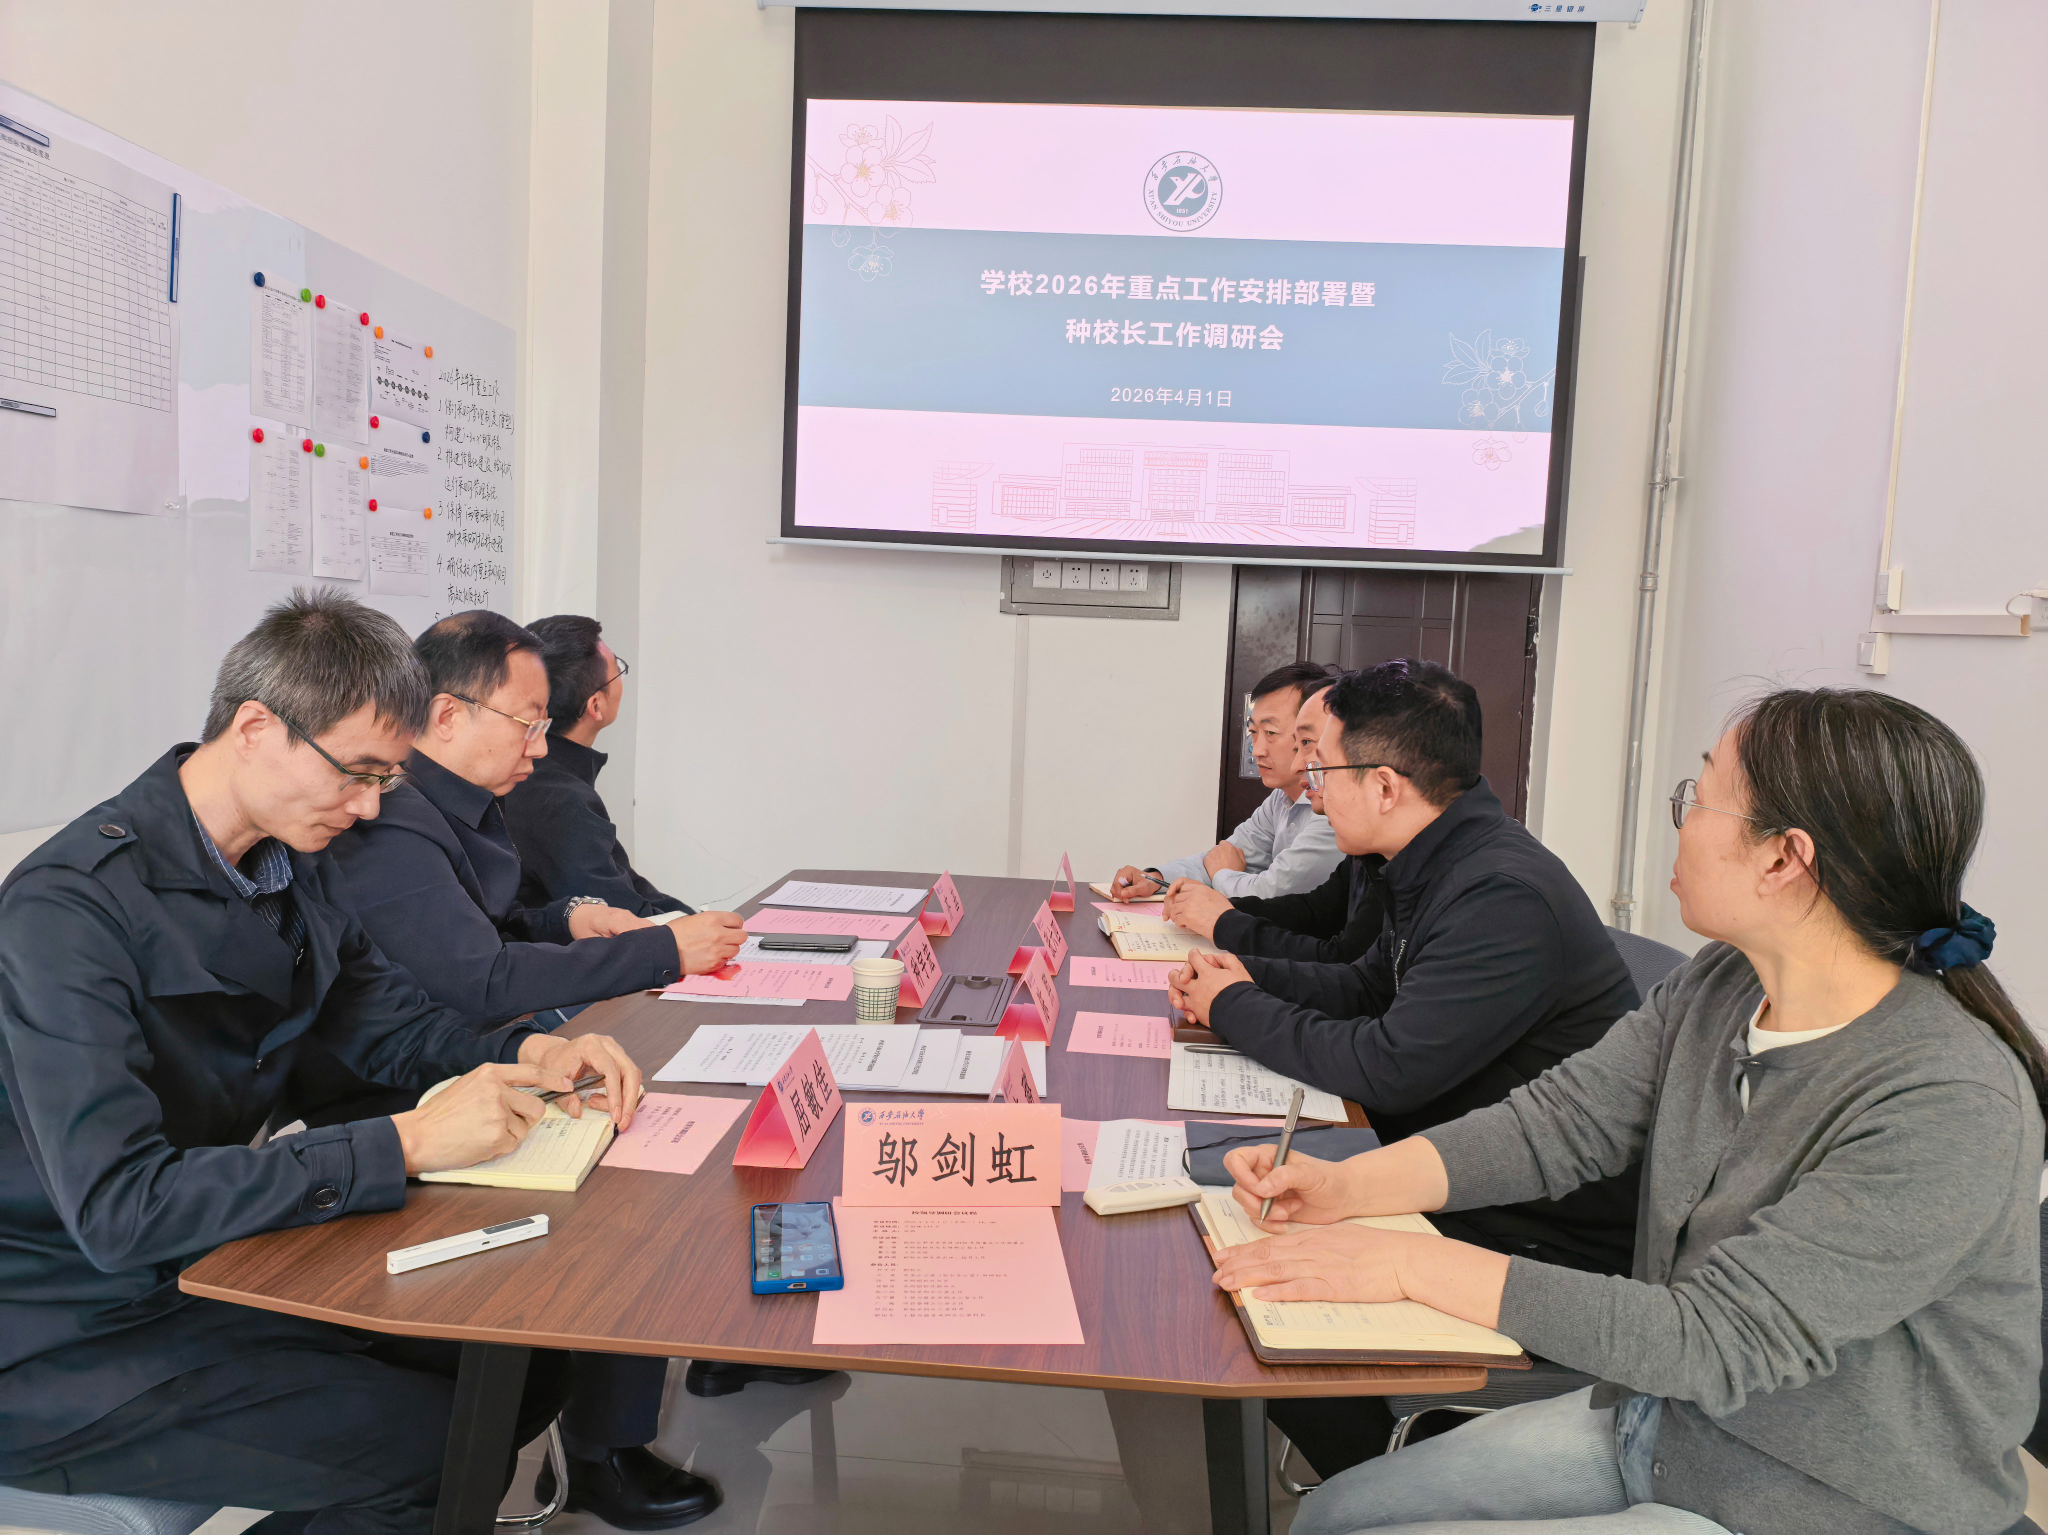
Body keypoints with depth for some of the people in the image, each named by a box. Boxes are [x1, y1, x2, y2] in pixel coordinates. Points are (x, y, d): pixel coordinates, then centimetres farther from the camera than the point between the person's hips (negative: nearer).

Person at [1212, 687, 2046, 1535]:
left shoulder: (1954, 1111, -28)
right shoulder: (1717, 987, -4)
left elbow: (1715, 1342, -29)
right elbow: (1556, 1121, -3)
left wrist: (1410, 1263, -29)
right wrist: (1349, 1186, -17)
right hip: (1651, 1424, 6)